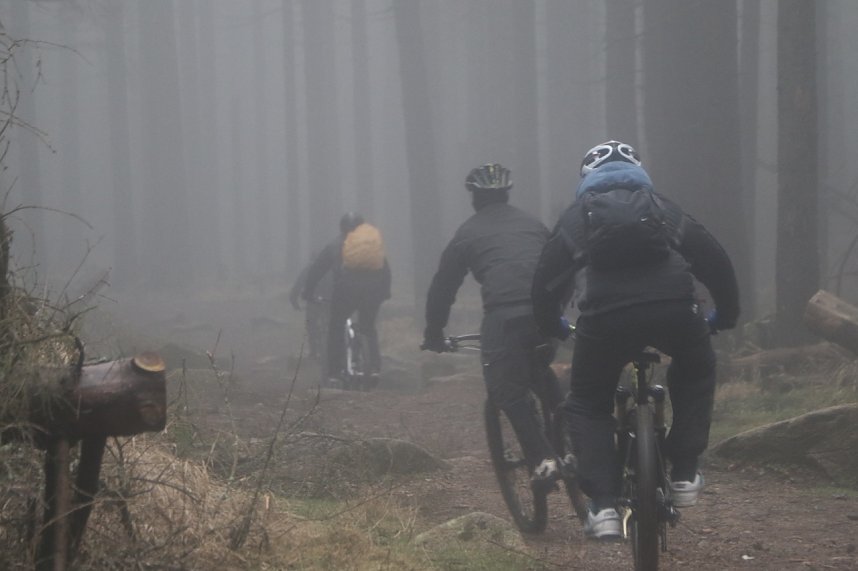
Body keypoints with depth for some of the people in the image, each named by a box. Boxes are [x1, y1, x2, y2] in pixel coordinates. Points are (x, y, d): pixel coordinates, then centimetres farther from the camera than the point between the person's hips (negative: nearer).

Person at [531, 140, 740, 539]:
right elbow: (716, 262, 26)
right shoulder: (663, 209, 28)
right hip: (674, 309, 1)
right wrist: (726, 315, 41)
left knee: (587, 405, 21)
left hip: (605, 316, -1)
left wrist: (552, 326, 40)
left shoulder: (577, 216, 26)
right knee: (694, 370, 33)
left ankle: (604, 506, 5)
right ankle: (684, 475, 25)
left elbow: (546, 278, 22)